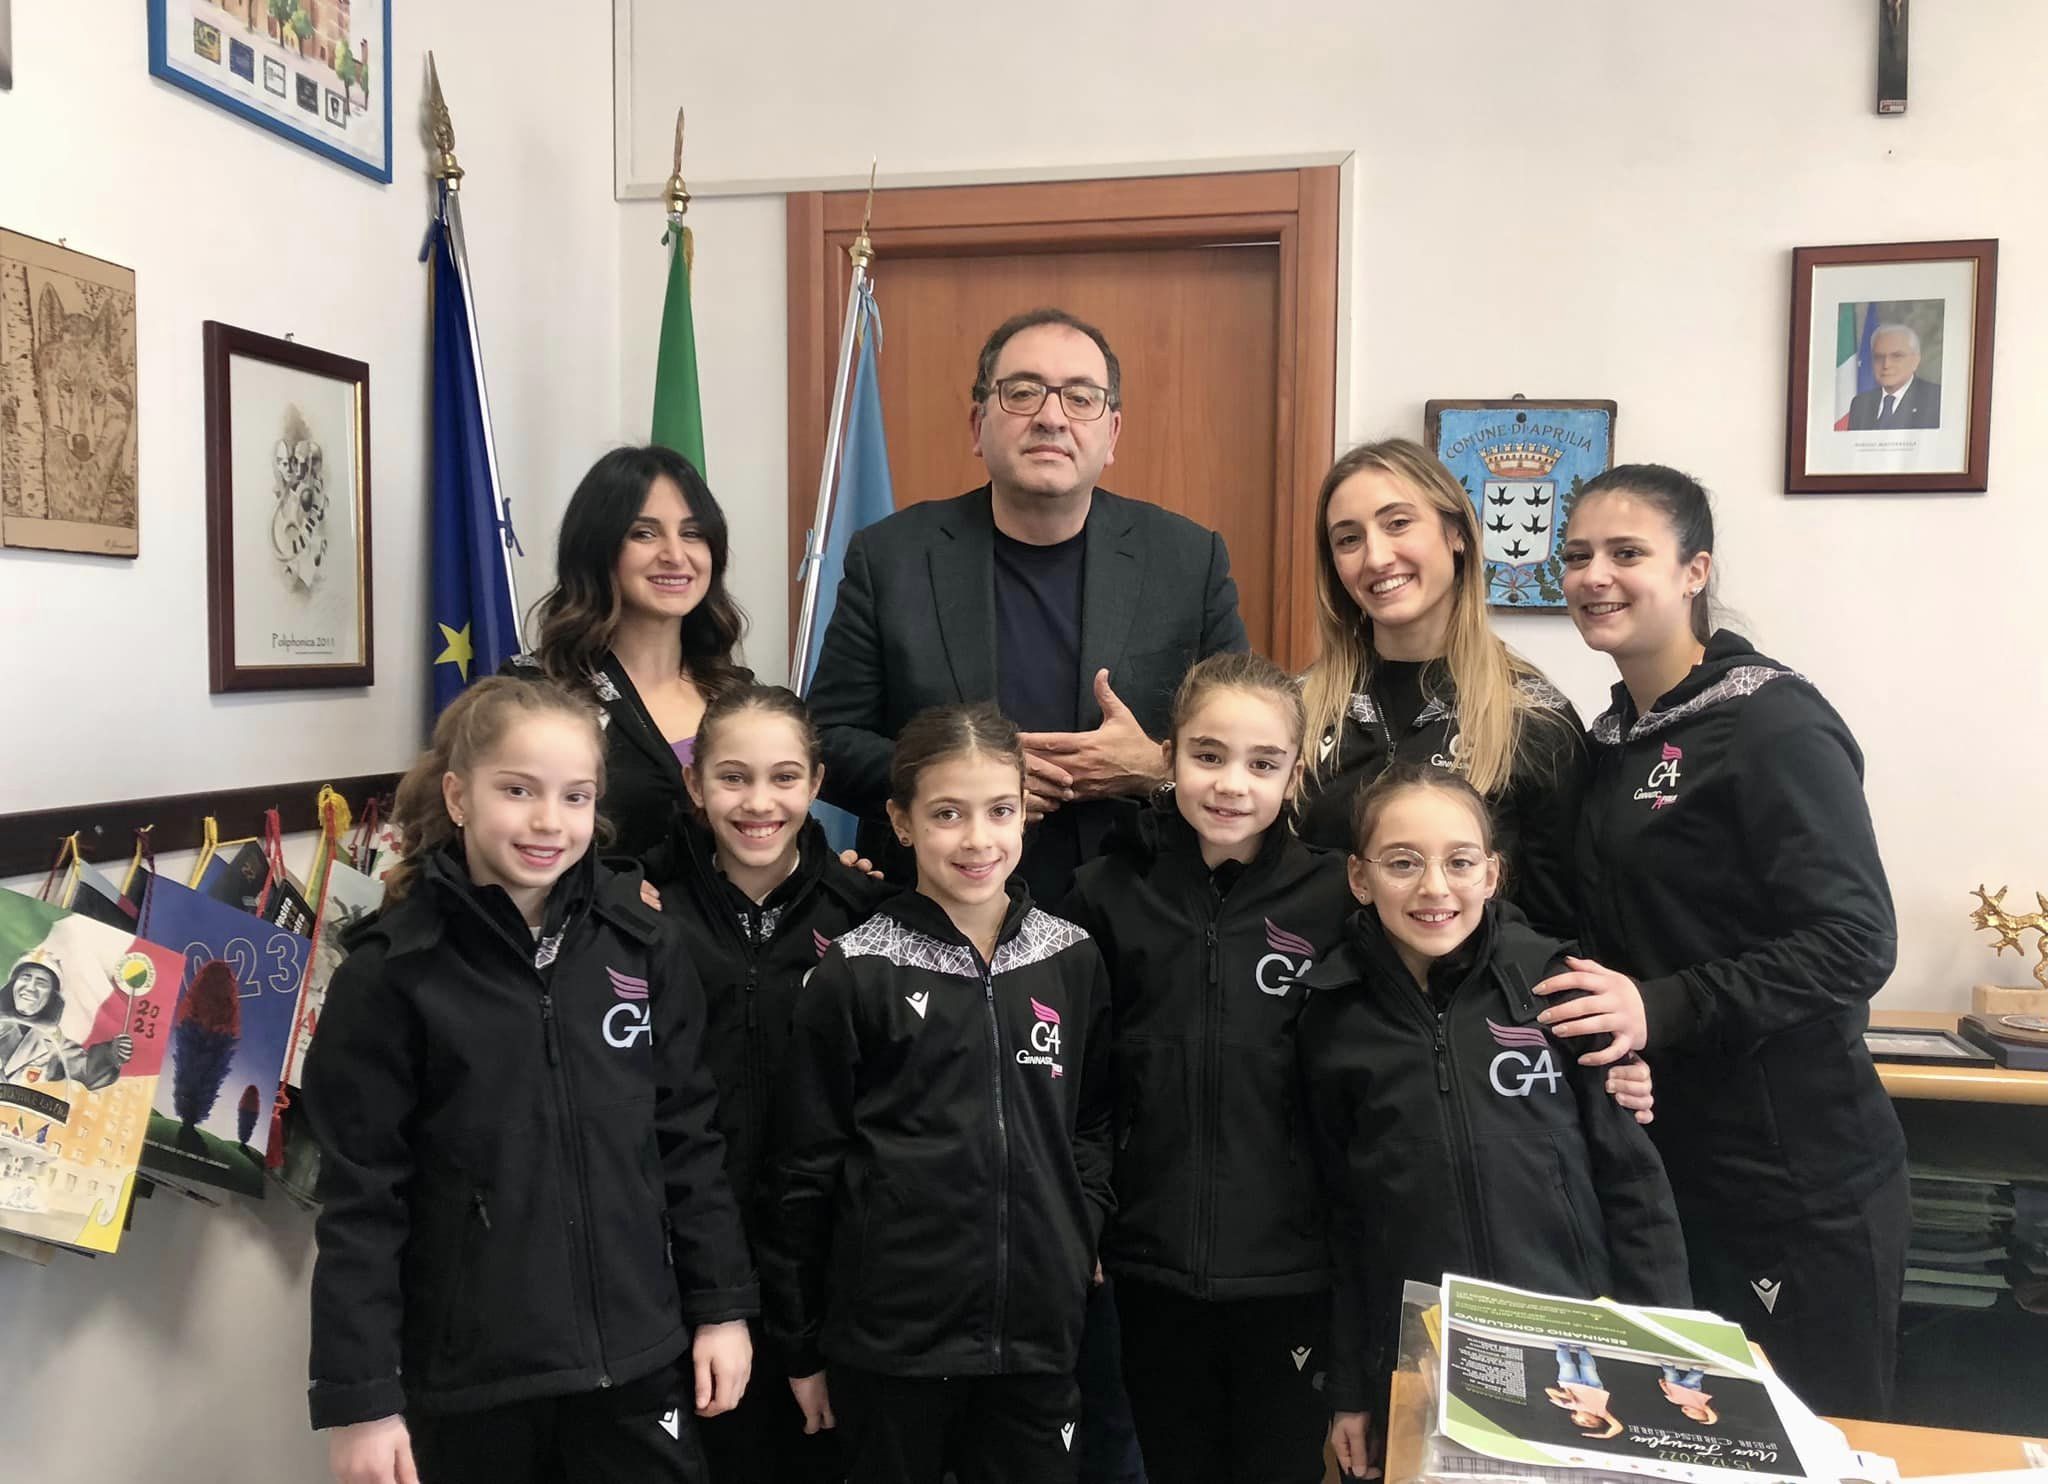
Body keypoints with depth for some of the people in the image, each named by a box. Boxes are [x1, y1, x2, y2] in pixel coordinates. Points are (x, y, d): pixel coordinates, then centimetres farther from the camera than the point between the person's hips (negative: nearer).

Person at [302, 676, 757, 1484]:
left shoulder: (640, 944, -1)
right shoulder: (392, 972, -10)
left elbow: (688, 1137, 5)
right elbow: (360, 1197, -8)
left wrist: (720, 1306, 5)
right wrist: (359, 1395, -9)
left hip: (634, 1362, 3)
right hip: (468, 1381, -2)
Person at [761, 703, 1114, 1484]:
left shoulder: (1071, 960, 1)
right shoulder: (855, 975, -9)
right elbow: (808, 1170, -3)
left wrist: (1078, 1246, 3)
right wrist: (800, 1346, 1)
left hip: (1037, 1334, 3)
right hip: (888, 1339, -2)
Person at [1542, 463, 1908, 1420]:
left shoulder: (1773, 725, -14)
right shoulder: (1615, 735, 9)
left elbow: (1854, 944, -21)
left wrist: (1661, 1008, -28)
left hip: (1799, 1178, -7)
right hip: (1669, 1158, 7)